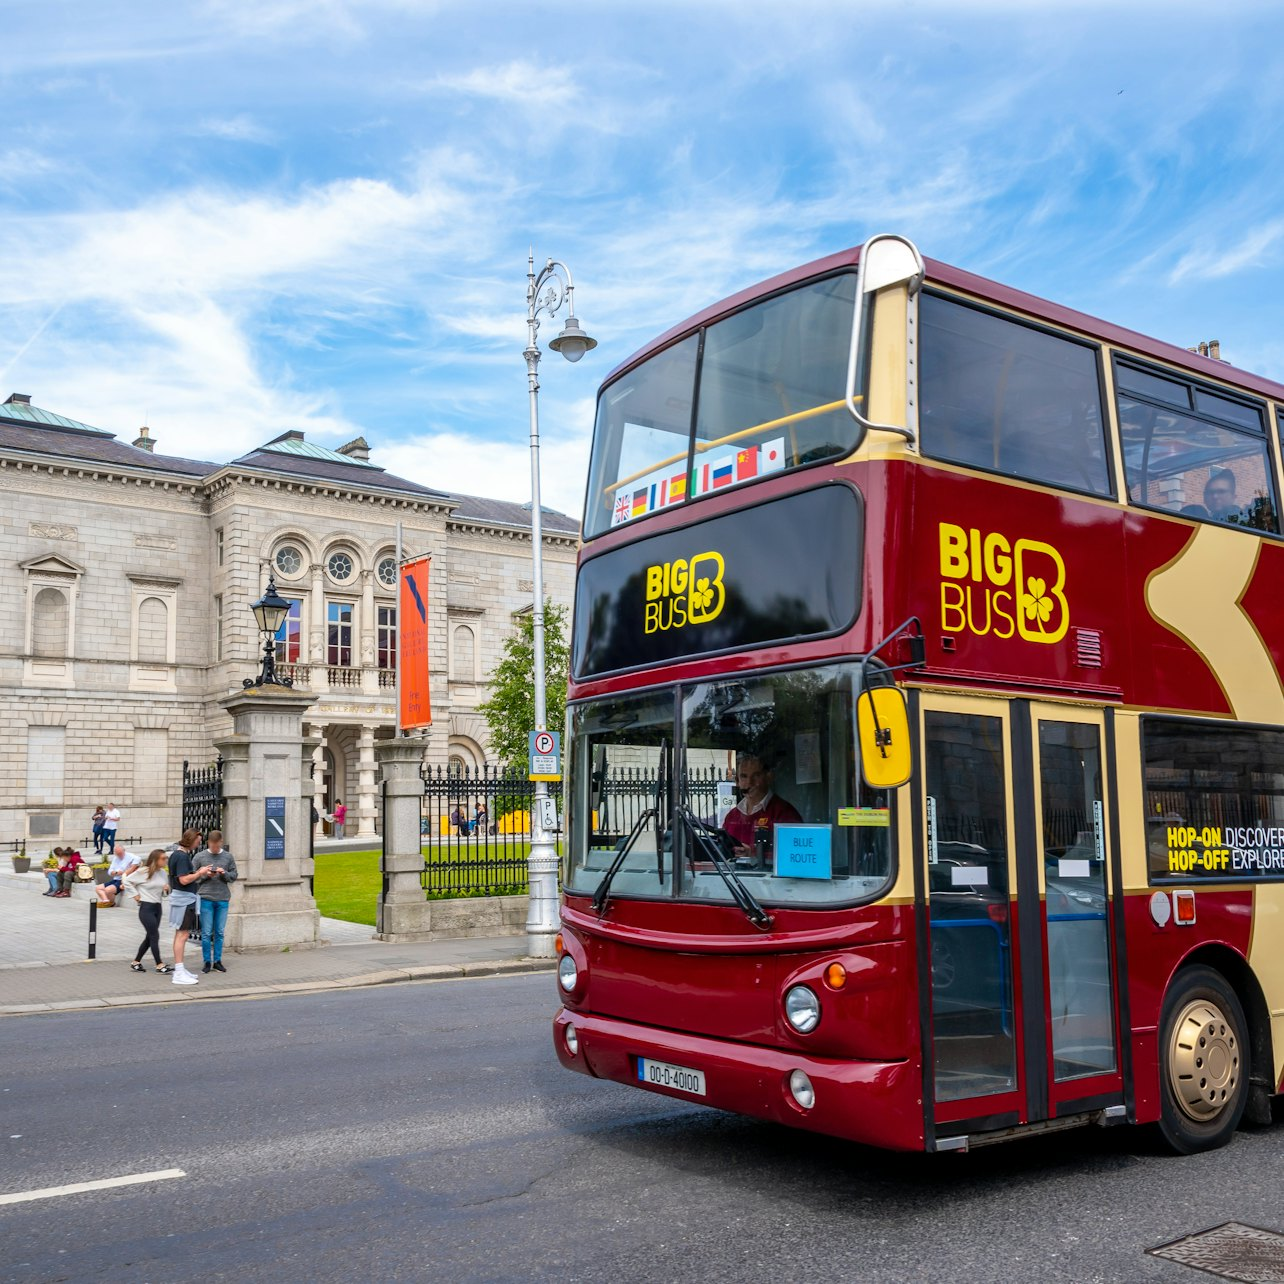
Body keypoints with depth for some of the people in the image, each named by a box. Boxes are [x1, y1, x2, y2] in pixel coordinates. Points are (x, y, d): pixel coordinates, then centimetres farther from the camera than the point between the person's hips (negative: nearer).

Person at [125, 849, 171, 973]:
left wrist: (166, 888, -3)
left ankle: (136, 963, 22)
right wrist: (135, 894, -9)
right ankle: (159, 965, -3)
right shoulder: (143, 871, -12)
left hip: (157, 907, 8)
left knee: (150, 937, 11)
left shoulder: (163, 873, 8)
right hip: (146, 907, -8)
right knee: (155, 936, -7)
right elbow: (127, 881, -8)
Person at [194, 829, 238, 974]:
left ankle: (217, 961, 15)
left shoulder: (228, 857, 6)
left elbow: (234, 876, 7)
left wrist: (224, 873, -12)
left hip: (223, 899, 1)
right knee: (206, 933, 1)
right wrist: (205, 875, -13)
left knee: (219, 932, 7)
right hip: (206, 898, -1)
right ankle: (207, 962, 10)